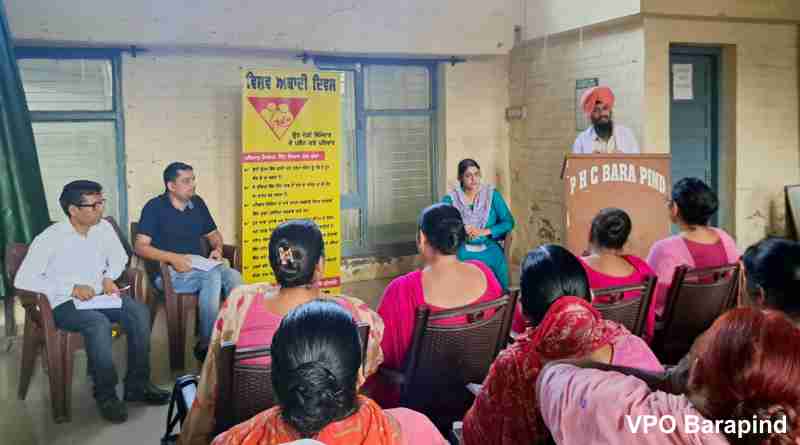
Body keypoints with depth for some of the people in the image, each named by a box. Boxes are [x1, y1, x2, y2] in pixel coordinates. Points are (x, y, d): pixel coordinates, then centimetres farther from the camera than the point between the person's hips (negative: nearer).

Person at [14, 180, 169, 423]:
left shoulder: (103, 227, 2)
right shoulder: (49, 239, -14)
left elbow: (119, 256, 19)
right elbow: (23, 280, -18)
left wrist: (109, 277, -2)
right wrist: (72, 288, -22)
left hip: (99, 295, 5)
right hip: (65, 304, -5)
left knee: (140, 312, -22)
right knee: (99, 323, -35)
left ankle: (137, 385, -13)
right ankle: (106, 394, -20)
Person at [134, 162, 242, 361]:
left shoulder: (197, 203, 15)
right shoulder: (154, 207, -1)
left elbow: (213, 234, 27)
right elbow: (140, 246, -10)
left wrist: (218, 249, 4)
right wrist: (173, 258, -22)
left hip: (200, 268, 5)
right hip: (170, 273, -5)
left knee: (233, 276, -26)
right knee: (213, 277, -34)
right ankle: (206, 345, -25)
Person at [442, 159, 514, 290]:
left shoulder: (492, 194, 7)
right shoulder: (450, 199, 5)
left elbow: (508, 222, 1)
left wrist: (484, 232, -12)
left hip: (489, 249, 1)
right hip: (462, 251, -1)